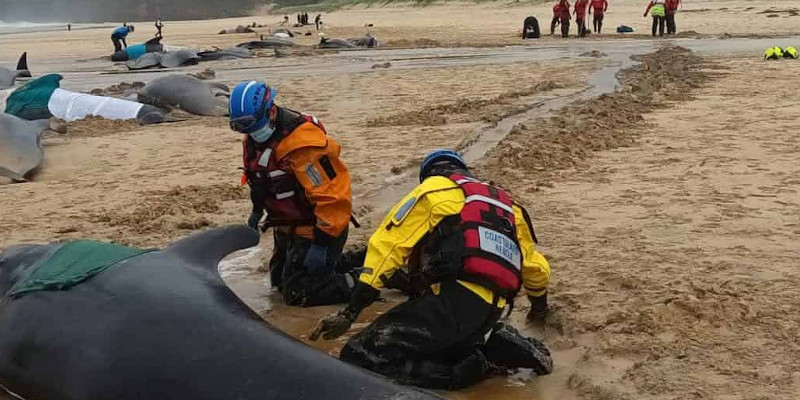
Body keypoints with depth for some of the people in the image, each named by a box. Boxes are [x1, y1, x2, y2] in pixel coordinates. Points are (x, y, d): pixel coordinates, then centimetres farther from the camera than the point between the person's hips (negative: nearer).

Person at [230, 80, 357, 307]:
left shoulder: (302, 143, -30)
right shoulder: (254, 140, 0)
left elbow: (332, 195, -31)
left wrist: (323, 243, -28)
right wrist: (257, 210, 22)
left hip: (315, 228, -10)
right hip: (288, 227, 10)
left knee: (297, 293, -13)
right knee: (279, 281, 23)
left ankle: (360, 283, -3)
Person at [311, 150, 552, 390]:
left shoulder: (433, 188, 11)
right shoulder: (505, 202, 30)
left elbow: (387, 247, 1)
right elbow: (536, 268, 41)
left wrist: (349, 313, -2)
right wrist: (539, 306, 61)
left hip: (454, 302, -8)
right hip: (491, 312, 8)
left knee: (358, 357, -10)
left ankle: (476, 365, -12)